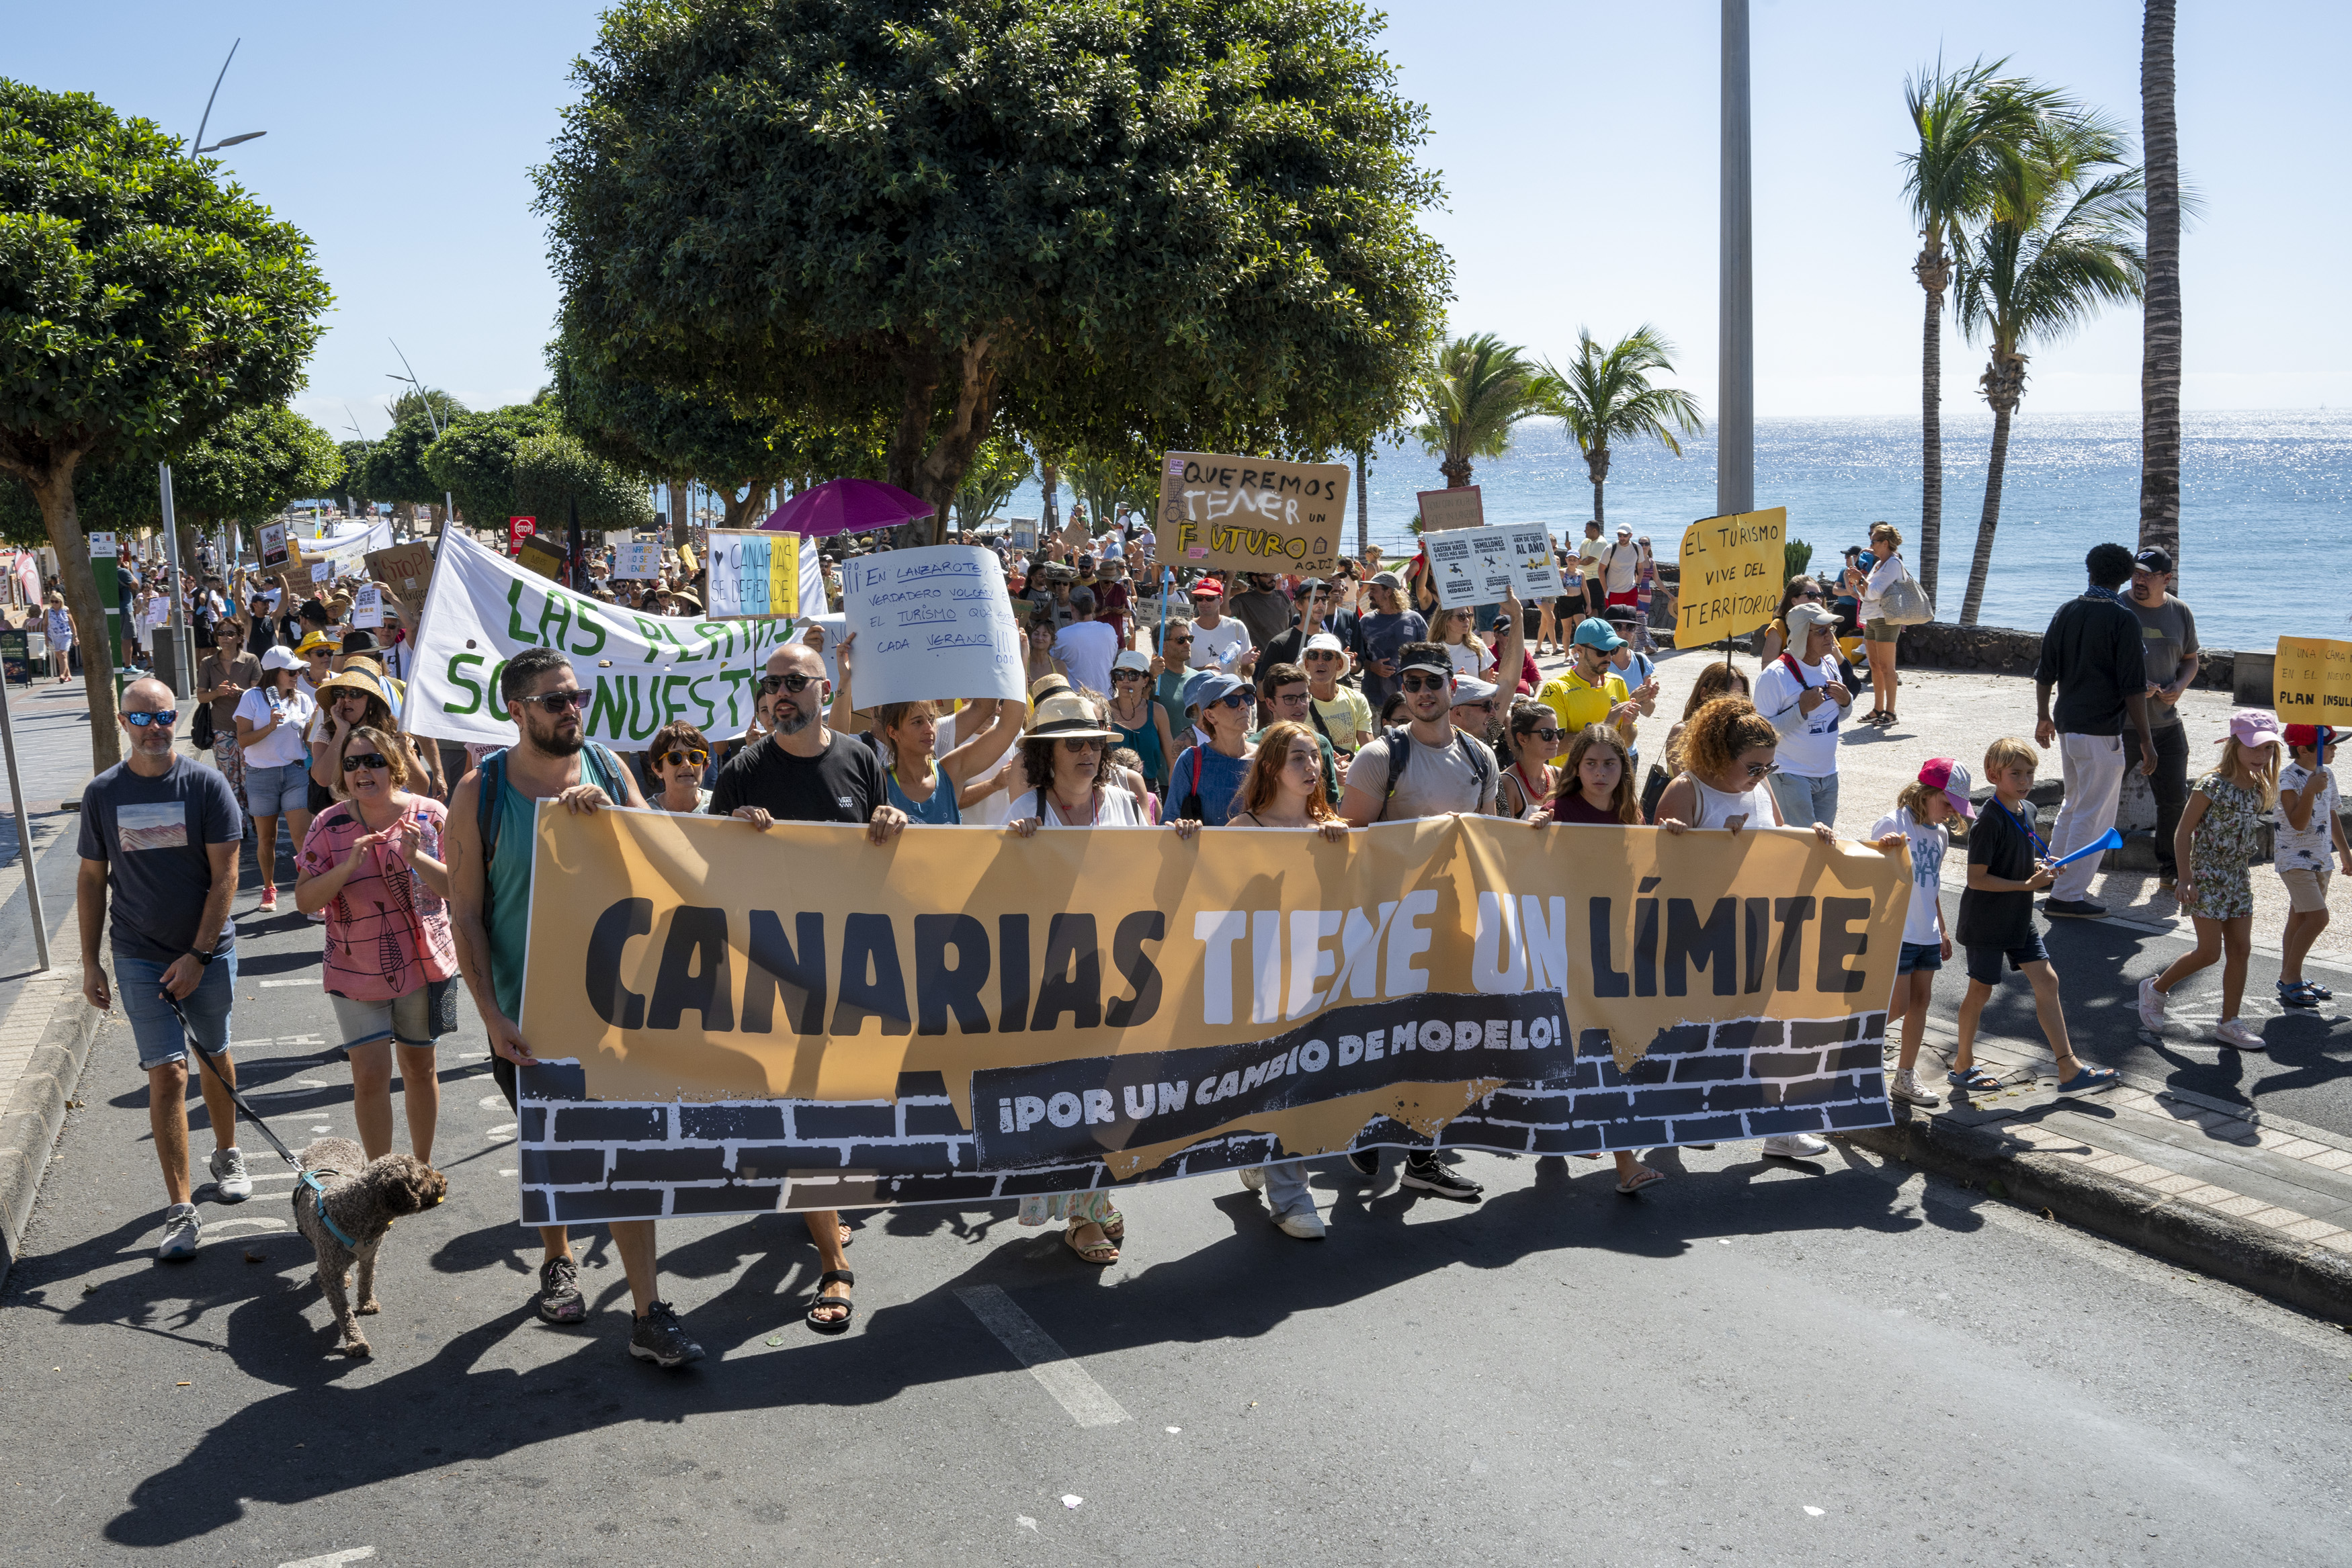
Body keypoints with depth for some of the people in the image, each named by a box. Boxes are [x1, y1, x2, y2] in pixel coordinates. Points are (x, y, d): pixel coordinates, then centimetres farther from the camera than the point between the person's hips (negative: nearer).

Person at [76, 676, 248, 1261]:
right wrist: (90, 962, 6)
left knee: (215, 1055, 17)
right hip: (140, 959, 0)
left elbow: (224, 875, -8)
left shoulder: (206, 785, -7)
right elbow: (91, 879, 8)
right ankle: (181, 1210, -3)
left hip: (208, 952, 0)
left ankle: (227, 1155, 41)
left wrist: (199, 955, -13)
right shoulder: (102, 793, 0)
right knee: (168, 1075, -7)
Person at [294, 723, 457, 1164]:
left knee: (420, 1066, 13)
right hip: (355, 972, 0)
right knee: (370, 1075, -4)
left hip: (423, 963, 1)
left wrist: (416, 857, -23)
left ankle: (422, 1166, 31)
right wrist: (348, 867, -22)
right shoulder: (329, 825, -4)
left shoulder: (430, 814, -5)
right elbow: (304, 900, -7)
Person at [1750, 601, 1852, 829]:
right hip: (1790, 777, -7)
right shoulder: (1775, 675, -17)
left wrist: (1846, 701, -2)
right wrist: (1801, 709, -25)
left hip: (1828, 774, 7)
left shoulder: (1830, 664, 7)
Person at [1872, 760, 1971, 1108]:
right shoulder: (1894, 824, -12)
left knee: (1920, 1002, 8)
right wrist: (1882, 846, -37)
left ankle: (1905, 1078, 16)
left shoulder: (1941, 834, 12)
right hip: (1897, 933, -7)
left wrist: (1942, 929, 23)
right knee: (1898, 1005, -8)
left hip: (1927, 934, 8)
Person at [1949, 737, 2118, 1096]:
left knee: (2046, 981, 4)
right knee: (1981, 989, 4)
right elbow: (1977, 878, -23)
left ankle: (2069, 1069, 7)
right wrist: (2027, 884, -22)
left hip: (2019, 919, 8)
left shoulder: (2027, 810, 5)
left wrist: (2039, 866, 1)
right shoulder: (1990, 821, -21)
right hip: (1986, 921, -8)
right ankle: (1963, 1064, 21)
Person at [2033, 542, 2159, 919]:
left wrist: (2043, 717, 24)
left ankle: (2052, 872, 29)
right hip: (2101, 731, -7)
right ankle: (2067, 895, 2)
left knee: (2073, 804, 23)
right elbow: (2133, 688, -14)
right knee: (2094, 816, 1)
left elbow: (2045, 673, 11)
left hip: (2066, 726, 7)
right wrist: (2146, 741, -9)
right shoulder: (2123, 619, -12)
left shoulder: (2066, 612, 5)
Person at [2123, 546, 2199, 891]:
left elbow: (2190, 660, 18)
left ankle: (2170, 868, 19)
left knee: (2175, 798, 5)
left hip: (2166, 723, 4)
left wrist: (2179, 686, -3)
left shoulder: (2181, 613, 5)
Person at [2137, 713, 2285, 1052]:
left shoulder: (2259, 789, 4)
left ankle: (2229, 1022, 13)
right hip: (2207, 878, -7)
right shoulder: (2212, 786, -16)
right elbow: (2183, 832, -13)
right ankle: (2156, 989, 17)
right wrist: (2186, 880, -16)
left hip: (2237, 878, 7)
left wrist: (2242, 877, 16)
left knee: (2241, 950, 5)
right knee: (2209, 952, -6)